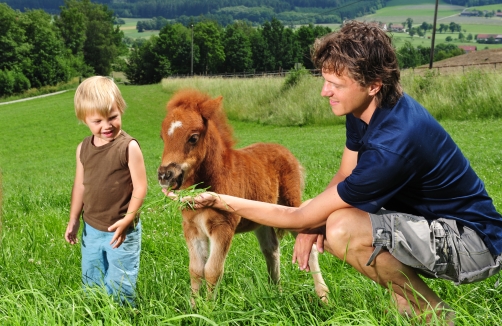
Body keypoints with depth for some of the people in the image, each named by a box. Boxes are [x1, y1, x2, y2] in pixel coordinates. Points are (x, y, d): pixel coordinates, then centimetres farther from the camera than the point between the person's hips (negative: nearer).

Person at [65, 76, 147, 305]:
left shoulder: (129, 147, -18)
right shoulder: (83, 149, -1)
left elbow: (140, 187, -17)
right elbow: (80, 185, 9)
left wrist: (126, 220, -22)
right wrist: (74, 220, 11)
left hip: (122, 231, -6)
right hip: (91, 230, 6)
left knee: (119, 287, 8)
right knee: (90, 282, 21)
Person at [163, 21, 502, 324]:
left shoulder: (391, 147, -33)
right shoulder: (365, 110, -5)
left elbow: (299, 218, -25)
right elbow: (344, 177, 9)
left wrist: (220, 200, -17)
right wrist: (313, 223, -11)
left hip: (474, 241, -9)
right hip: (428, 222, 9)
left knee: (342, 229, -30)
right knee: (322, 227, 2)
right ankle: (411, 296, 9)